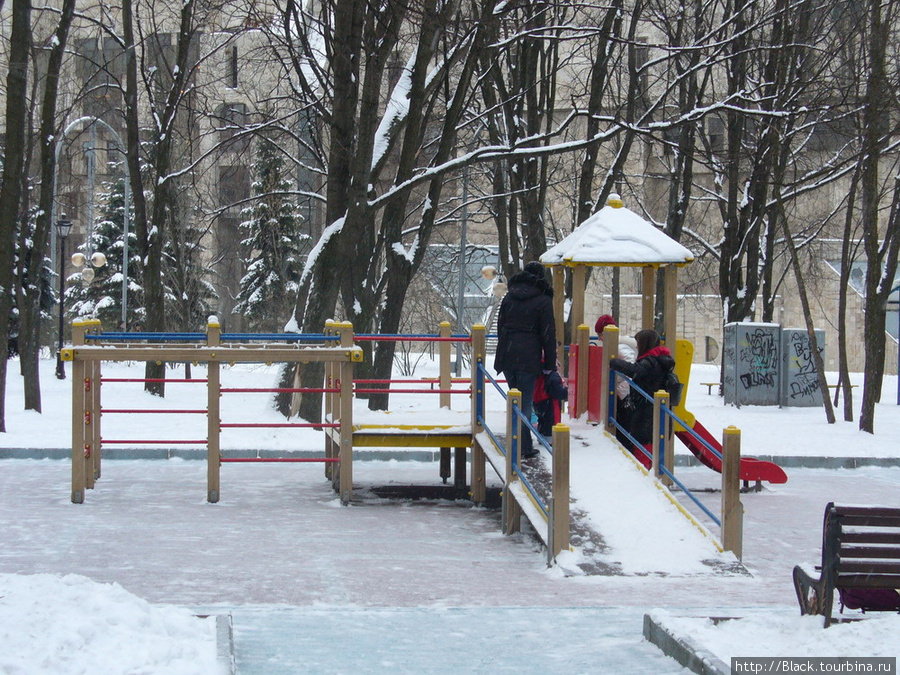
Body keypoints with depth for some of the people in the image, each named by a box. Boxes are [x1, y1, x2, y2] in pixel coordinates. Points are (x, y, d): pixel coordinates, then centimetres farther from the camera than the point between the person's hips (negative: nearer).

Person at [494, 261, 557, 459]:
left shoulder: (509, 296, 13)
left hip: (507, 355, 5)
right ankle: (521, 448, -7)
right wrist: (549, 363, 0)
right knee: (525, 402, -3)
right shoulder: (543, 300, -3)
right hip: (528, 358, -5)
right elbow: (548, 333, -5)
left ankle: (525, 446, 17)